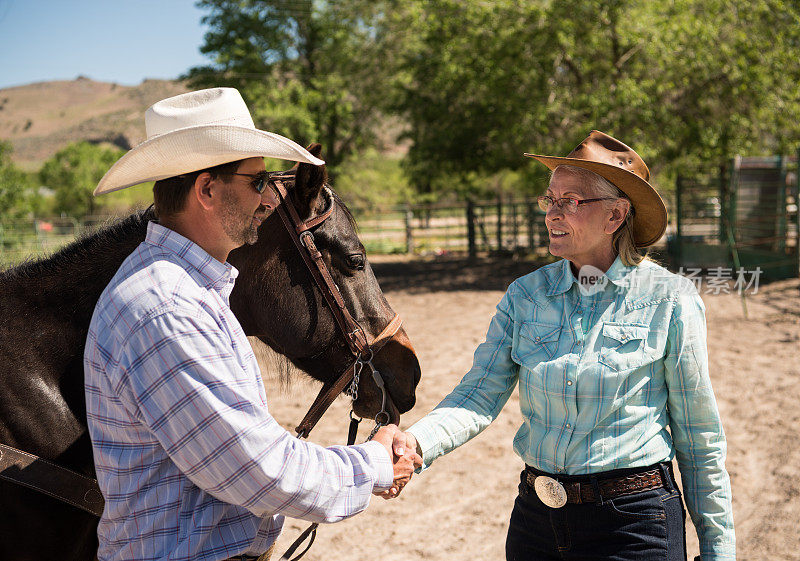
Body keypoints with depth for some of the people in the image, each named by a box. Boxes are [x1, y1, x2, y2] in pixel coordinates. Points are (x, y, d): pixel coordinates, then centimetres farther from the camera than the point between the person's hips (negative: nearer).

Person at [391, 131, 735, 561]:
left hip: (634, 524, -4)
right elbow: (480, 394, -8)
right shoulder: (525, 295, 2)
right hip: (536, 515, 4)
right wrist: (417, 442, -28)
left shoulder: (670, 300, -8)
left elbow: (699, 440, -3)